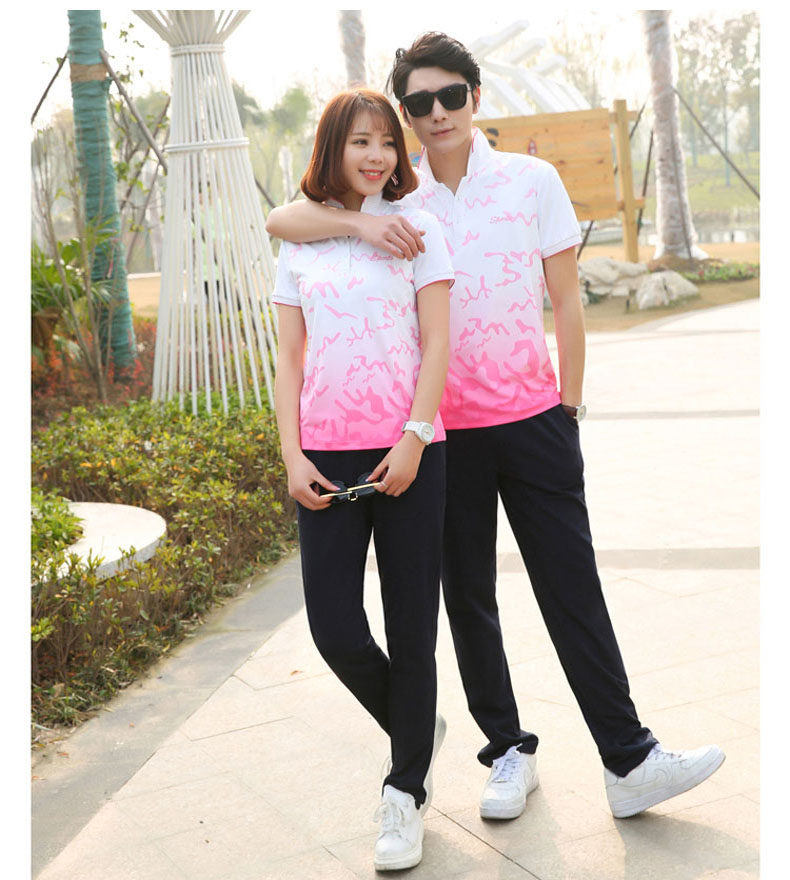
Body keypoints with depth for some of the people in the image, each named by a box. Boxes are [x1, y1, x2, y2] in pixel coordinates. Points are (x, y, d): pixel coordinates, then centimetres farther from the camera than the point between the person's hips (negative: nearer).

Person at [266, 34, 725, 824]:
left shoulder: (532, 181, 0)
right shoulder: (395, 204, 2)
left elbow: (566, 299, 3)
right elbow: (282, 220, -4)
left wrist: (569, 403, 1)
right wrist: (359, 225, -22)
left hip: (533, 419, -1)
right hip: (444, 431, 2)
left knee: (573, 589, 2)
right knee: (467, 596, 9)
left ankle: (629, 762, 9)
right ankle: (508, 752, 24)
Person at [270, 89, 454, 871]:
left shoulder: (416, 227, 4)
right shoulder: (299, 241, 11)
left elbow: (436, 345, -1)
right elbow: (289, 359, 9)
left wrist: (414, 439, -11)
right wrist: (293, 457, -1)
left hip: (407, 453, -2)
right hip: (328, 457, 2)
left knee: (410, 627, 4)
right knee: (333, 627, -2)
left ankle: (406, 791, 19)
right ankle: (418, 730, 28)